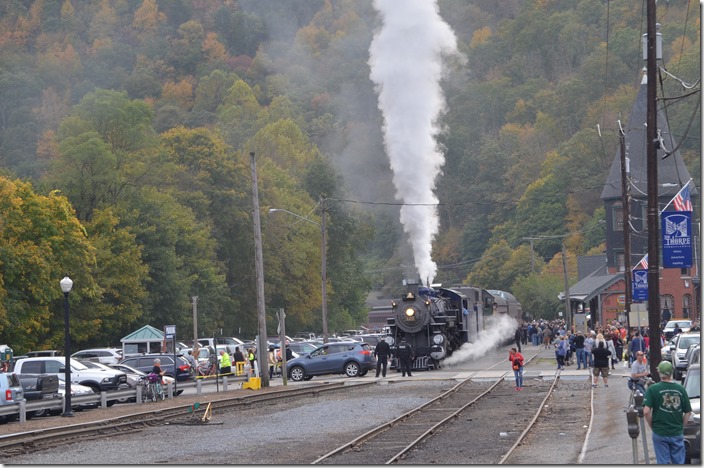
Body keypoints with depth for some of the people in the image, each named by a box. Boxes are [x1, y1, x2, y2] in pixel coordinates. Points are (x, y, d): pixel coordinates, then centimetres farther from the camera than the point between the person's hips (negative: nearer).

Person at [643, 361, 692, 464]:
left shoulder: (653, 389, -10)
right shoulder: (680, 389, -1)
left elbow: (646, 411, -16)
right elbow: (688, 412, 4)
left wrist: (652, 426, -1)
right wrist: (681, 426, 14)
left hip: (660, 433, -2)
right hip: (677, 433, 2)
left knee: (663, 462, 5)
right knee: (679, 462, 11)